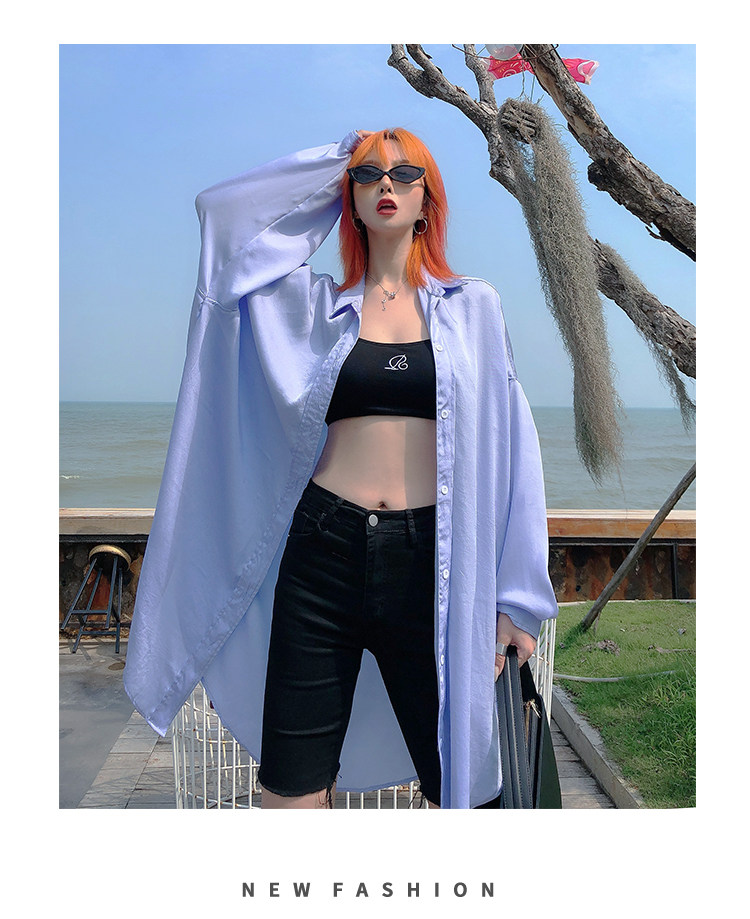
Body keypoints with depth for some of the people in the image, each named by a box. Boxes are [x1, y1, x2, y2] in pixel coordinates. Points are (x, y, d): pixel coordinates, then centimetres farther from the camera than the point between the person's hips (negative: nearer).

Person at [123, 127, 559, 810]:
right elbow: (221, 210, 7)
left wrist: (517, 595, 2)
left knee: (458, 780, 9)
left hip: (429, 559, 0)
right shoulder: (317, 303, 11)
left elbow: (509, 447, 6)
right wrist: (337, 161, 14)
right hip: (325, 550, 1)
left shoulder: (473, 306, 9)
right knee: (292, 788, 6)